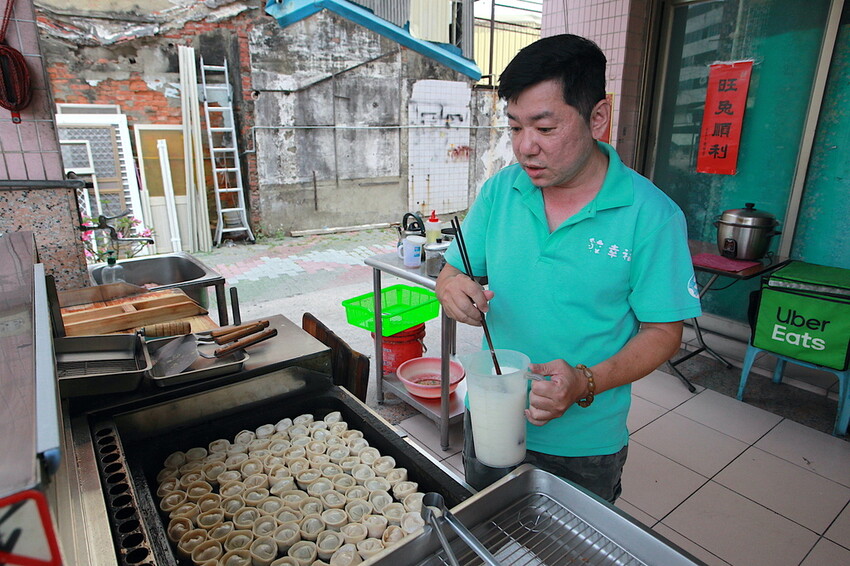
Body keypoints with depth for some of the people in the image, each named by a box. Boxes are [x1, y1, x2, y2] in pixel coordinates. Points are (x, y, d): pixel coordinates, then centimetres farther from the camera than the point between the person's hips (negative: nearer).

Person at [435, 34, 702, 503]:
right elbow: (452, 274, 2)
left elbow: (663, 332, -12)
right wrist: (453, 289, -23)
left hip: (583, 442, -3)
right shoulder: (498, 191, -6)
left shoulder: (651, 216, -16)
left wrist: (585, 382, -28)